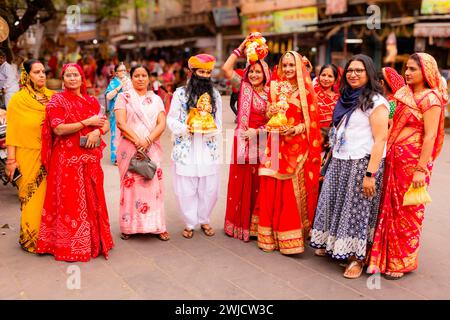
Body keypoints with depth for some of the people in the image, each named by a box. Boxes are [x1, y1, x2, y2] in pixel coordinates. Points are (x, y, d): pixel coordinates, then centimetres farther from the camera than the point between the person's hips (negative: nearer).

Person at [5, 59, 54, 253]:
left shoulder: (52, 97, 6)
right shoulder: (18, 99, -1)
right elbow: (12, 132, -3)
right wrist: (11, 160, -7)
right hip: (29, 156, -3)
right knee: (32, 197, 3)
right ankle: (31, 238, 18)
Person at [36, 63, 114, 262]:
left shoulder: (91, 101, 13)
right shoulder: (57, 100, -1)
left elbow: (106, 124, 12)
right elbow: (58, 129, -14)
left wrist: (98, 131, -11)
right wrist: (88, 122, -14)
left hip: (90, 158, 5)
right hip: (67, 159, -5)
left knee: (92, 199, 9)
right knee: (69, 201, 1)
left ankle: (93, 241, 22)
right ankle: (69, 246, 12)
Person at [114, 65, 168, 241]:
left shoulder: (156, 99, 12)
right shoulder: (124, 97, 6)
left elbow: (162, 124, 1)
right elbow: (121, 123, -6)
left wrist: (147, 141, -15)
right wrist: (138, 141, -16)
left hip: (152, 149, 2)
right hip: (129, 148, -2)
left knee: (153, 184, 0)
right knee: (130, 184, -1)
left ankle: (157, 226, 8)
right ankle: (129, 226, 11)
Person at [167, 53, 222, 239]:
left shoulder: (215, 95, 9)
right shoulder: (180, 93, 0)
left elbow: (218, 122, 9)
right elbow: (171, 120, 1)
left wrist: (212, 130, -12)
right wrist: (184, 128, -16)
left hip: (208, 149, 2)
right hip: (186, 149, -2)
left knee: (209, 189, 6)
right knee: (186, 189, 3)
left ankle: (204, 220, 27)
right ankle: (190, 223, 21)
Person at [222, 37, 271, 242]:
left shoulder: (270, 94, 5)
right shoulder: (243, 87, 4)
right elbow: (226, 68, -6)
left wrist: (258, 131, -8)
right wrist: (241, 48, -4)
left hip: (262, 142, 1)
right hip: (243, 140, -1)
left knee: (258, 184, 5)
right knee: (241, 182, 4)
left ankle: (256, 224, 18)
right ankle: (239, 223, 16)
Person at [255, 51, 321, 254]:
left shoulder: (305, 90, 1)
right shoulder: (275, 87, 10)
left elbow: (312, 121, -1)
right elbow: (268, 115, 13)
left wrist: (294, 129, -15)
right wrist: (273, 112, -9)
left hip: (297, 146, -2)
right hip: (276, 144, 2)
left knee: (293, 191, -1)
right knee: (272, 190, 2)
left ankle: (290, 238, 10)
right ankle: (271, 236, 14)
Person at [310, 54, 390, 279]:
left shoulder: (376, 101, -9)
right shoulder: (346, 98, 14)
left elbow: (380, 140, -15)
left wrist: (370, 174, -21)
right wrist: (332, 157, 15)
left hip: (362, 163, -7)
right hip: (339, 162, 7)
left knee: (357, 209, -1)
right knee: (334, 204, 11)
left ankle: (357, 258, 11)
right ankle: (331, 244, 29)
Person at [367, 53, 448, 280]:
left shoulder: (430, 99, -11)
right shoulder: (404, 94, 11)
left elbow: (430, 137, -15)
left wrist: (421, 169, -19)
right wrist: (387, 155, 10)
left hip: (413, 160, -7)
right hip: (394, 158, 7)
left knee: (407, 211, 5)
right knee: (390, 207, 11)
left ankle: (402, 262, 20)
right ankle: (385, 256, 25)